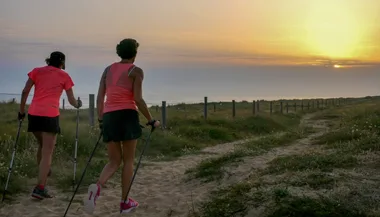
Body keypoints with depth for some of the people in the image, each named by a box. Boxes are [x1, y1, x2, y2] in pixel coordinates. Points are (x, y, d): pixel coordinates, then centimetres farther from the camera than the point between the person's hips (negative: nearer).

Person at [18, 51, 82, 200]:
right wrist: (78, 104, 31)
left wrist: (21, 111, 13)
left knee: (42, 146, 24)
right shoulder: (64, 75, 8)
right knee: (47, 152, -3)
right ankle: (40, 188, -12)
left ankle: (42, 177, 35)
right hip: (50, 116, -4)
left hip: (33, 114, 4)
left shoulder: (37, 71, 14)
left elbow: (25, 91, 6)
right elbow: (71, 100, 10)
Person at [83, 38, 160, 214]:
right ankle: (125, 202, 14)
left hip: (109, 118, 4)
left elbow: (99, 98, 10)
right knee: (128, 160, 10)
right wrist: (151, 121, -1)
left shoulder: (108, 69, 14)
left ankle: (97, 188, -19)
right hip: (127, 116, -4)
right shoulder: (136, 71, -2)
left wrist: (100, 119, 22)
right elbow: (138, 100, -11)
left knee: (114, 162, 11)